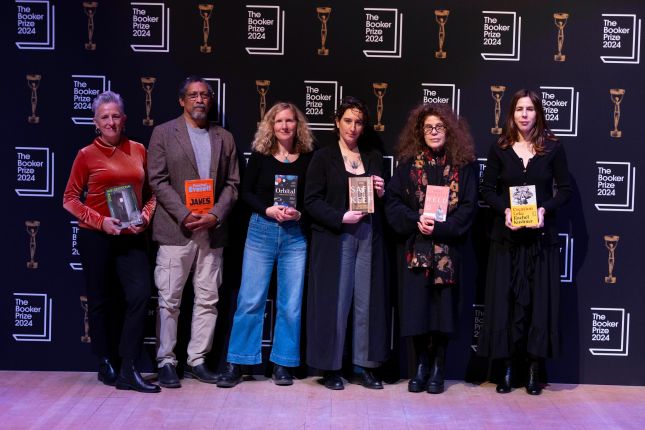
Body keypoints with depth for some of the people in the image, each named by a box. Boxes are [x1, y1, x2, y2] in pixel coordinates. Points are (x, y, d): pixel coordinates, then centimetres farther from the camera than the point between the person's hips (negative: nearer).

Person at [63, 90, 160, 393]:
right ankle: (106, 365, 26)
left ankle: (128, 370, -5)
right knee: (102, 301, 8)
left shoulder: (138, 150, 6)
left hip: (132, 237, 2)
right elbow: (70, 199, 0)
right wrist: (100, 221, -13)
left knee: (140, 294, -12)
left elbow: (150, 192, 12)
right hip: (96, 237, -2)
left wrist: (145, 216, -7)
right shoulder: (87, 155, -1)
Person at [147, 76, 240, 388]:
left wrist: (215, 215, -8)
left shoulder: (224, 138, 13)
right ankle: (166, 363, 10)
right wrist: (185, 215, -14)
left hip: (212, 231, 4)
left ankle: (196, 360, 16)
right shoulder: (163, 133, 3)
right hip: (175, 231, -3)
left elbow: (232, 184, 9)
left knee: (208, 300, 6)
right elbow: (158, 181, -4)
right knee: (169, 300, 0)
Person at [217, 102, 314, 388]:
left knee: (291, 303, 2)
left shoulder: (308, 158, 3)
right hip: (261, 230, -1)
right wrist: (267, 209, -12)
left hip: (296, 234, 1)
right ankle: (235, 364, 8)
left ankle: (282, 365, 14)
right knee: (250, 299, -1)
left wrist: (299, 213, -12)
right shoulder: (260, 155, 3)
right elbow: (246, 192, 3)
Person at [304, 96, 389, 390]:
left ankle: (366, 365, 12)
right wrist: (341, 217, -15)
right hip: (335, 237, -3)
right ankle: (331, 368, 8)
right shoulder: (323, 157, 3)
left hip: (368, 236, 3)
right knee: (335, 300, -1)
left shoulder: (373, 157, 15)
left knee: (367, 300, 3)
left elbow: (381, 201, 20)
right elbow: (311, 201, -4)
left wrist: (381, 193, -3)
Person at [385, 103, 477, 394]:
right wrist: (416, 220, -14)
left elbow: (468, 206, -1)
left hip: (447, 248, -1)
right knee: (416, 305, 0)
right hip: (414, 247, 1)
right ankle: (421, 366, 13)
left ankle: (438, 369, 12)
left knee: (443, 305, 1)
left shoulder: (462, 165, 4)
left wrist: (439, 227, -14)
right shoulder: (408, 163, 7)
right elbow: (393, 202, 2)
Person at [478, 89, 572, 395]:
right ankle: (507, 366, 10)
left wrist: (545, 209, -13)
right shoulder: (500, 149, 4)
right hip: (507, 236, 1)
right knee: (505, 300, 1)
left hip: (541, 236, 0)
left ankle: (534, 368, 11)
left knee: (540, 300, 1)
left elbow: (565, 189, 4)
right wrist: (504, 210, -13)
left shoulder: (553, 148, 2)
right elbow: (487, 189, 4)